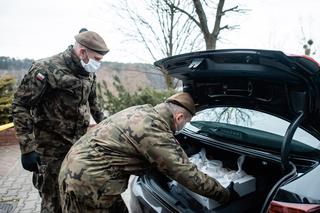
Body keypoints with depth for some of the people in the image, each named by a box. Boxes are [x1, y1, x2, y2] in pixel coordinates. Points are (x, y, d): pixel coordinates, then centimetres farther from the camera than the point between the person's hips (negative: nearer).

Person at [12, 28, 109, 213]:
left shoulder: (88, 74, 3)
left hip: (80, 145, 6)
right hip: (51, 150, -6)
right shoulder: (46, 70, -18)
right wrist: (27, 148, -19)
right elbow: (20, 105, -16)